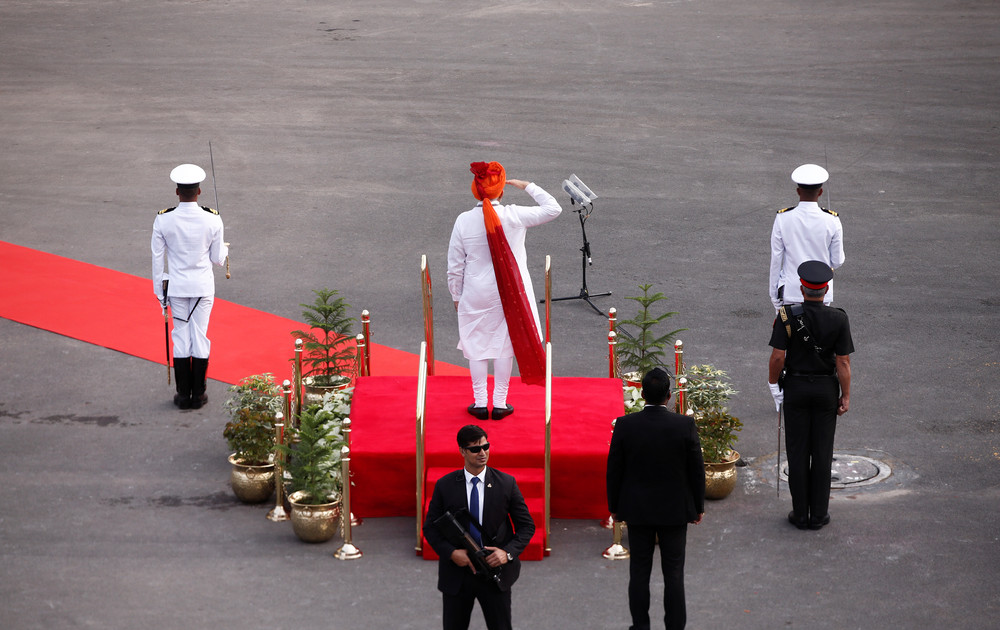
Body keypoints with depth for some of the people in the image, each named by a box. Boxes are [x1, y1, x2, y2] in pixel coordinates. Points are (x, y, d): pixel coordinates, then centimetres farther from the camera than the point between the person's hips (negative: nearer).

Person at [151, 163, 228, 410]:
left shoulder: (163, 220, -10)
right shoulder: (212, 219, -12)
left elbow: (157, 258, -4)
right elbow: (218, 259, -2)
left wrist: (160, 291, 7)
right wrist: (224, 249, 22)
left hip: (176, 286, 0)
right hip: (203, 286, 0)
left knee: (181, 336, 9)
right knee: (200, 335, 8)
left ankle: (183, 395, 13)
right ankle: (198, 394, 13)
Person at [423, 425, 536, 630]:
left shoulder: (506, 483, -2)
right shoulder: (444, 486, -2)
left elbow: (526, 525, 2)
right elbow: (430, 527, 3)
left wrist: (508, 552, -15)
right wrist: (451, 552, -14)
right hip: (457, 575, 0)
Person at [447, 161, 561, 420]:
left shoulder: (464, 221, -10)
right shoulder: (514, 216, -14)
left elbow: (455, 266, -2)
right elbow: (553, 209, -2)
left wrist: (456, 296, 11)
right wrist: (527, 187, 7)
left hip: (476, 293, 0)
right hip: (510, 292, 0)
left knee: (477, 345, 13)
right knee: (505, 345, 11)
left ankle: (480, 403, 17)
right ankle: (500, 403, 17)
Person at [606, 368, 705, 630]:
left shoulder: (625, 425, -12)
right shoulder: (685, 425, -14)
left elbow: (614, 470, -4)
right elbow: (696, 470, -6)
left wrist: (614, 505, 9)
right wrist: (698, 506, 8)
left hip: (637, 510, 1)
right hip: (675, 510, -1)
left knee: (639, 571, 11)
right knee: (673, 571, 7)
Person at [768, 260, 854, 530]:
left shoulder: (787, 316, -14)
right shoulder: (838, 319, -11)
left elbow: (777, 357, -13)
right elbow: (843, 362, -9)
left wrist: (773, 384, 3)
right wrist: (846, 396, 0)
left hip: (795, 388, -1)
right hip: (826, 390, 1)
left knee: (797, 452, 7)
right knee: (822, 453, 8)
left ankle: (800, 514, 11)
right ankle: (819, 515, 13)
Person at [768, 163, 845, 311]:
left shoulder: (783, 219, -9)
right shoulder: (831, 221, -9)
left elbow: (776, 260, -3)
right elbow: (837, 261, -2)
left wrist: (774, 294, 6)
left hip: (790, 292, 0)